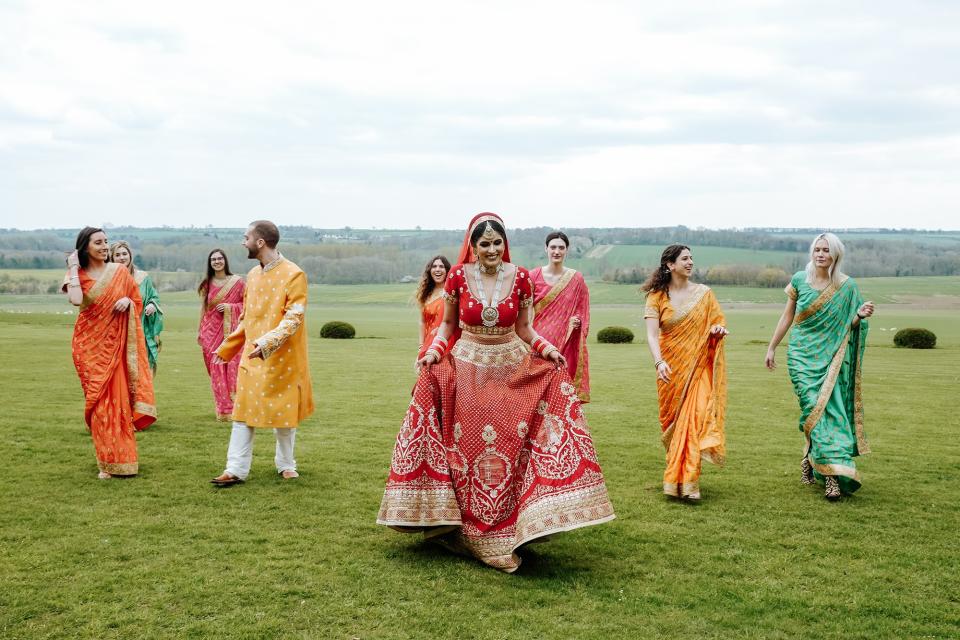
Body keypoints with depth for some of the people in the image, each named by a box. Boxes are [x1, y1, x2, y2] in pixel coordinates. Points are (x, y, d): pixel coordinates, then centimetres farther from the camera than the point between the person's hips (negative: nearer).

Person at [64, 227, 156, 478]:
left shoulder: (120, 272, 4)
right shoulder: (77, 275, -1)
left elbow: (137, 301, 13)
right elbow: (76, 300, -22)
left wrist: (127, 301, -9)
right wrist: (73, 268, -13)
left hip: (116, 344, 1)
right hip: (90, 345, -1)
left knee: (119, 399, 0)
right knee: (99, 401, -2)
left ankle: (121, 458, 13)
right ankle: (108, 463, 5)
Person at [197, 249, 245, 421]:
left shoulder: (237, 281, 0)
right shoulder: (207, 284, 9)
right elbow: (203, 308, 13)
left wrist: (230, 307, -12)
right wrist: (200, 332, 13)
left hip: (231, 331, -2)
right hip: (211, 331, 3)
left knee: (232, 368, -8)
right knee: (216, 370, 0)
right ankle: (223, 410, 7)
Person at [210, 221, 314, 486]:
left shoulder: (293, 275, -12)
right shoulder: (253, 275, 9)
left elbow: (294, 318, -20)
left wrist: (267, 342, -32)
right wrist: (226, 348, 19)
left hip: (281, 358, -5)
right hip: (251, 356, 6)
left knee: (283, 413, 7)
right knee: (243, 412, 2)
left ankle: (286, 465, 25)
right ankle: (236, 470, 5)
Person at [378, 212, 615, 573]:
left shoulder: (520, 278, -2)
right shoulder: (458, 276, -4)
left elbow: (524, 330, 6)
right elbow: (448, 324, 7)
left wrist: (548, 349, -10)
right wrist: (434, 350, -10)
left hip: (513, 367, 1)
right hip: (467, 367, 0)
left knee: (509, 446, -6)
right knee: (468, 447, -3)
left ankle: (507, 527, 8)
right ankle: (465, 525, 11)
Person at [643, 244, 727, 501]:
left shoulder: (704, 294, 5)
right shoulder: (657, 297, -1)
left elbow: (718, 326, 13)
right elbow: (651, 334, -12)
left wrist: (719, 331, -12)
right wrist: (659, 362, -28)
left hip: (698, 367, 0)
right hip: (670, 370, 0)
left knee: (694, 419, -13)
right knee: (673, 422, 7)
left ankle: (688, 482, -12)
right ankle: (676, 478, 22)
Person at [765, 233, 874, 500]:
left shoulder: (847, 286, 1)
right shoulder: (800, 280, 3)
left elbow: (848, 325, 6)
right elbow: (787, 316, 12)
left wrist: (860, 315, -16)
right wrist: (771, 347, 14)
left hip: (831, 356, 0)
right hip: (802, 354, 0)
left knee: (829, 408, -6)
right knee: (814, 407, -11)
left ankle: (811, 458, 12)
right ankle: (833, 474, -6)